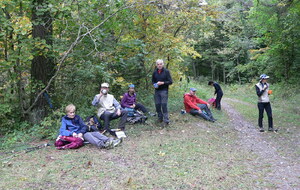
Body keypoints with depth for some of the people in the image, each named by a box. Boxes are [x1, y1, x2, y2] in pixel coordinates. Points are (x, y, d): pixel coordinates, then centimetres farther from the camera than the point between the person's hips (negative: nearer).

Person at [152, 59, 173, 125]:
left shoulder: (166, 71, -3)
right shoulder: (155, 72, 8)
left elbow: (170, 82, -5)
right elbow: (153, 81, 19)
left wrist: (163, 83, -18)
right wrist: (154, 84, -3)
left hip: (164, 91, -4)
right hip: (157, 91, 4)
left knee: (164, 105, -9)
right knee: (157, 105, 6)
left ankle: (166, 120, -3)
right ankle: (160, 118, 23)